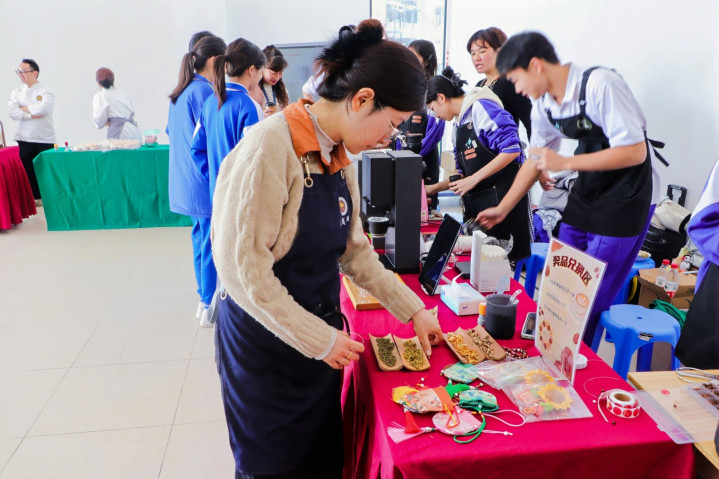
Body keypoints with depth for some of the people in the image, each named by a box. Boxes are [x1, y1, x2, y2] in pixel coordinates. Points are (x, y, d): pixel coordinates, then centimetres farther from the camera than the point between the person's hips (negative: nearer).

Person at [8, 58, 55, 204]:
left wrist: (25, 108, -9)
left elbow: (45, 108, -23)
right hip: (25, 138, 4)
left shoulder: (45, 91, -3)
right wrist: (32, 114, -14)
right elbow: (13, 113, -4)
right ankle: (36, 197, 19)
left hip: (45, 138, -4)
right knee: (29, 169, 7)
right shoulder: (17, 92, 9)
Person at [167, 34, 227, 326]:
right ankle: (210, 305, 6)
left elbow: (170, 130, 22)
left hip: (185, 180, 10)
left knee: (201, 237, 16)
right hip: (206, 181, -10)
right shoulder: (203, 91, -15)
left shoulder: (181, 92, 13)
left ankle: (205, 298, 27)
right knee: (212, 240, -2)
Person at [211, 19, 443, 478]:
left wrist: (412, 309, 7)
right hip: (267, 344, -7)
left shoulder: (340, 156, 4)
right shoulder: (270, 147, -22)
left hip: (320, 338, 7)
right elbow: (241, 265, -23)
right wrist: (319, 338, -19)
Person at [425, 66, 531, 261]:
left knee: (510, 257, -4)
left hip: (504, 194, -8)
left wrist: (473, 179, -17)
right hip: (476, 204, 8)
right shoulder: (457, 126, 18)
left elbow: (512, 150, -18)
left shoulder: (481, 107, -8)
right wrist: (433, 188, 15)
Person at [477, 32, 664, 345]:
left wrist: (565, 163, -25)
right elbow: (535, 160, 10)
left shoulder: (600, 85, -23)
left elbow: (635, 152, -24)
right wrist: (502, 209, 11)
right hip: (585, 193, 7)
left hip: (626, 198, -7)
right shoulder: (542, 103, -1)